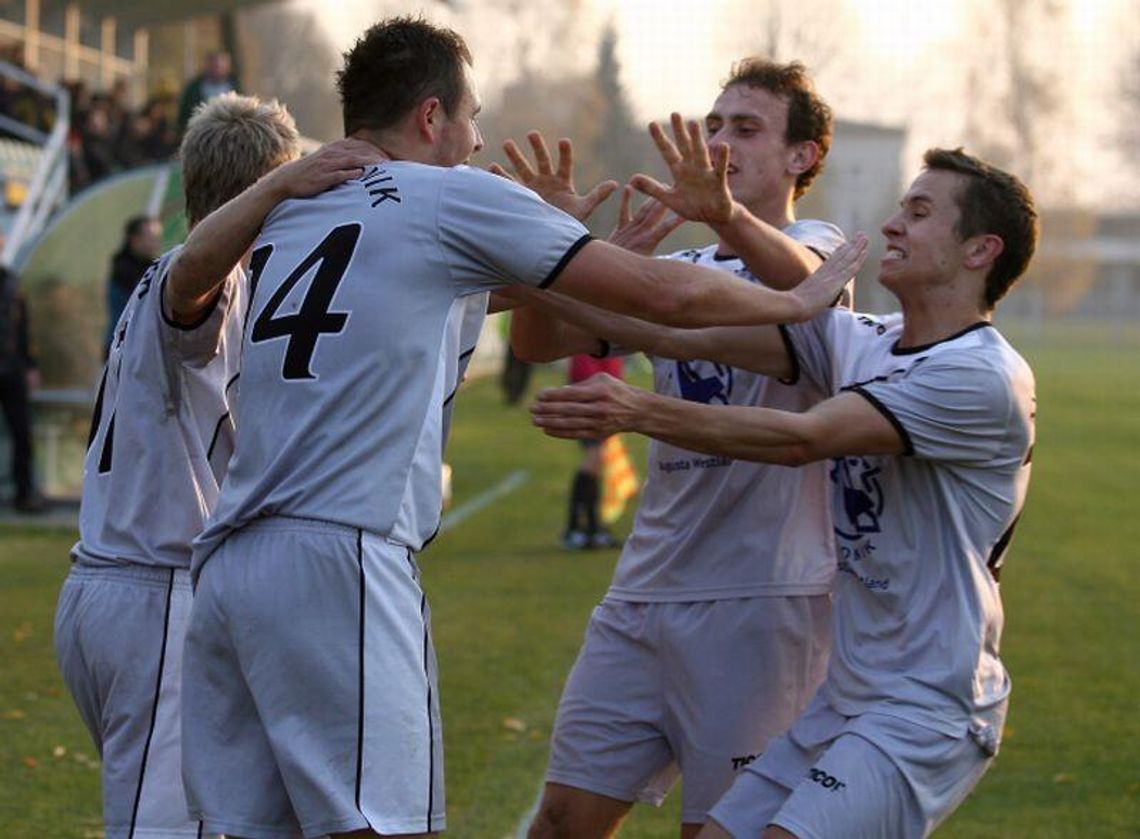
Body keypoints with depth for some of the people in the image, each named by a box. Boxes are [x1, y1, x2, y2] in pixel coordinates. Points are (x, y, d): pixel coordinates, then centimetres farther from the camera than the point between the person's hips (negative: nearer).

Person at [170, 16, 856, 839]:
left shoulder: (292, 209, 20)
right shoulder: (457, 198, 3)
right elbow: (668, 293, 6)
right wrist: (801, 302, 21)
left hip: (231, 558, 7)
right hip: (339, 561, -7)